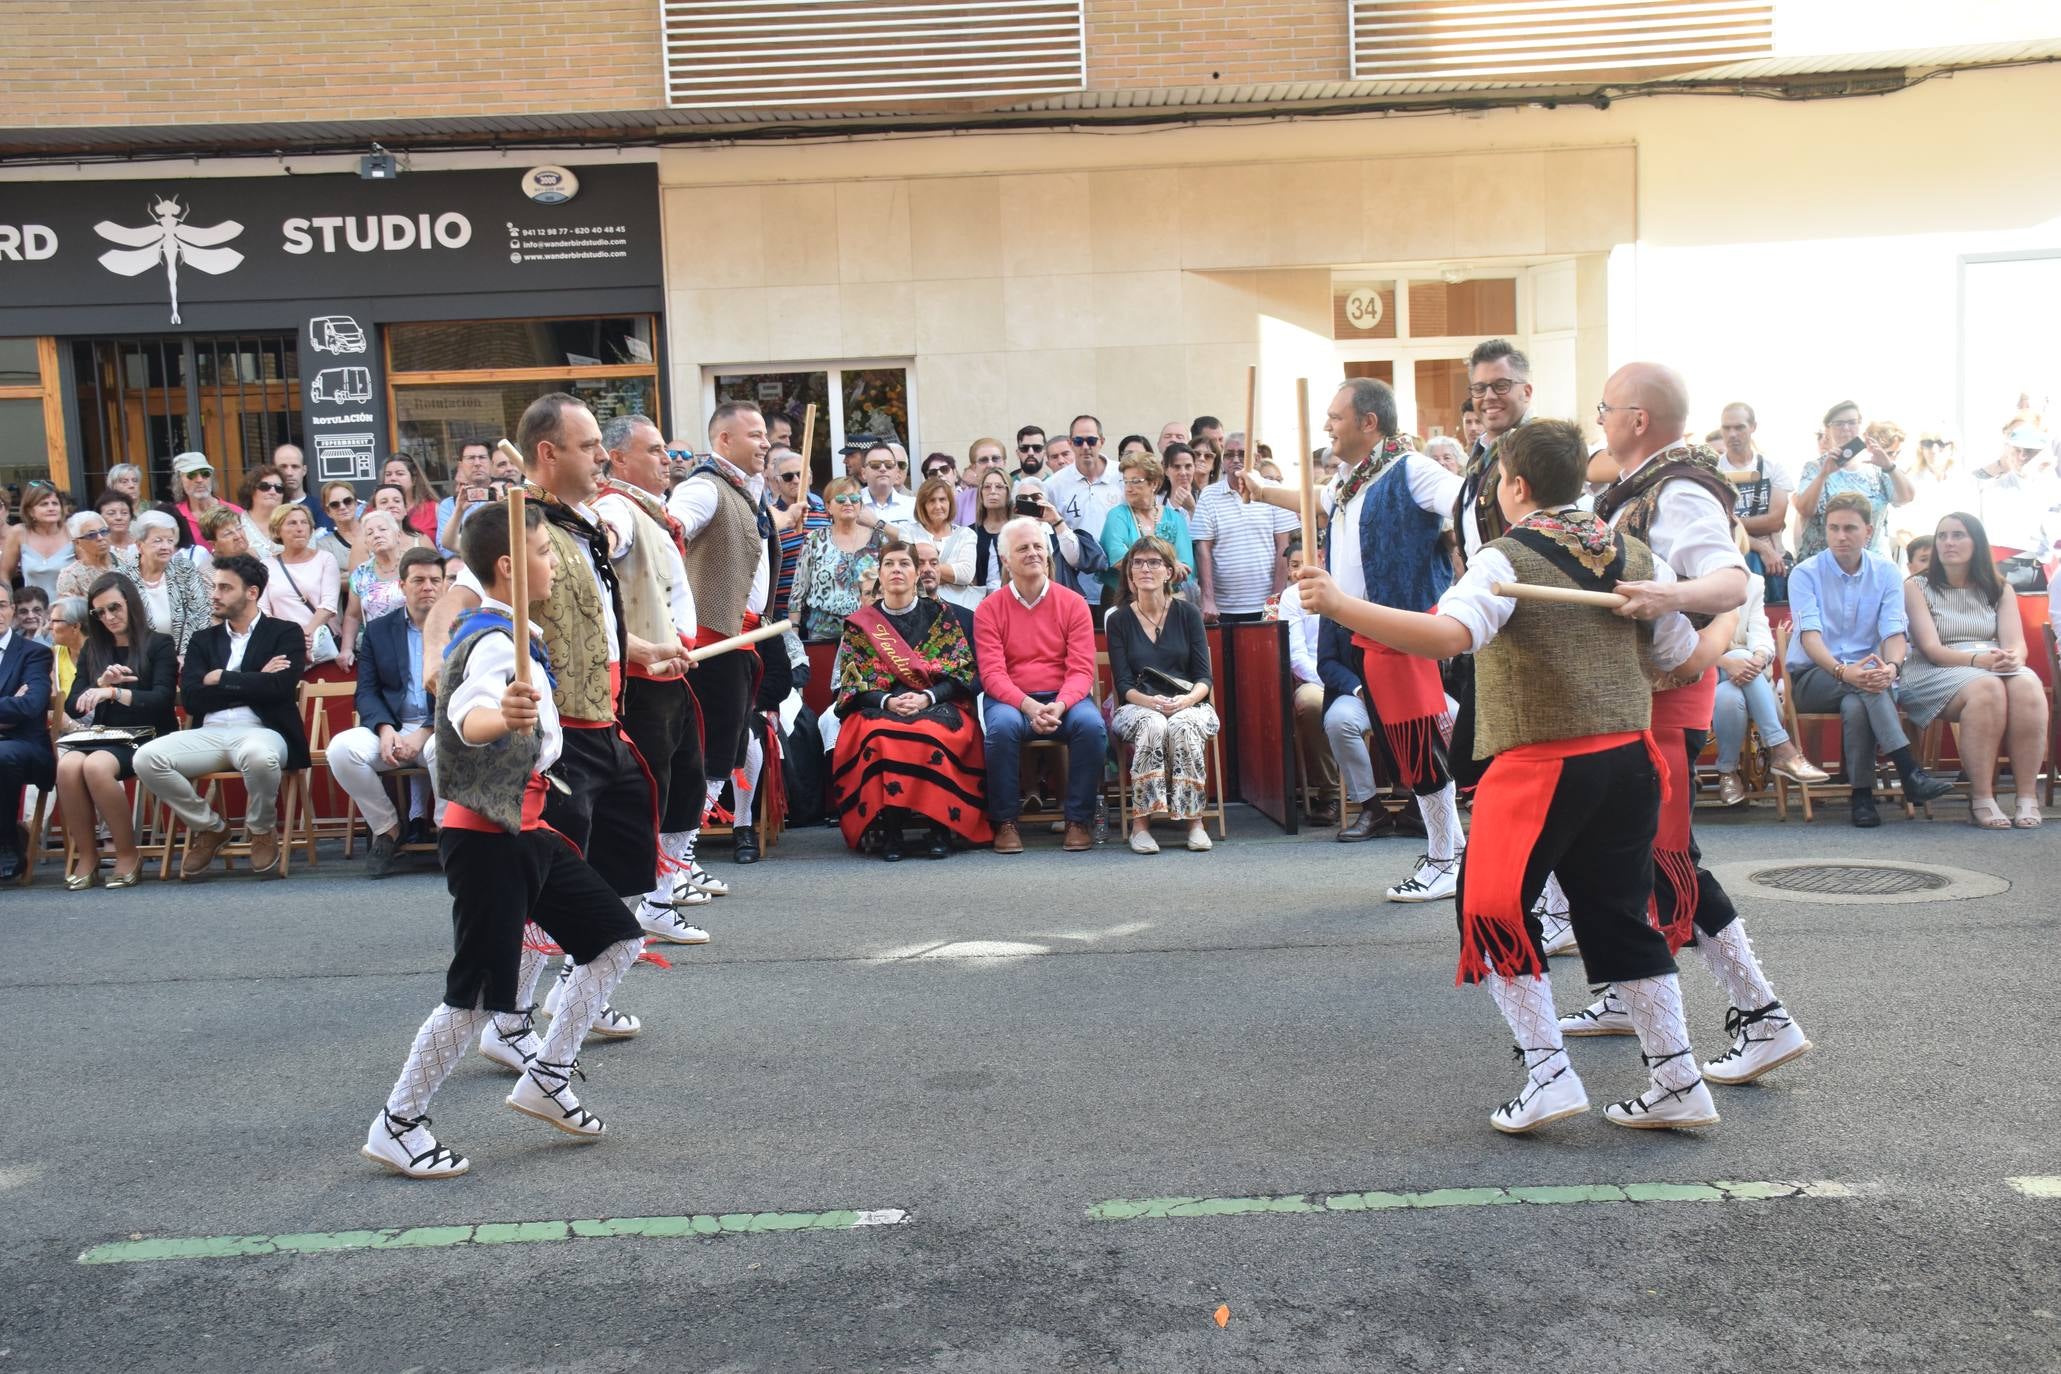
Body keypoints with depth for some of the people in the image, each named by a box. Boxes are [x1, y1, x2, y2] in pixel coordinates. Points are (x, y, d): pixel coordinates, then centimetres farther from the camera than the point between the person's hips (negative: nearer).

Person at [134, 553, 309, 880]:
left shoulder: (285, 633, 7)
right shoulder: (204, 640, 19)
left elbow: (278, 688, -10)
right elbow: (190, 699, 5)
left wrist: (221, 679, -2)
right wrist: (251, 684, -3)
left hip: (260, 731, -4)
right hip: (208, 734, 4)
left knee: (258, 756, -40)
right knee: (146, 758, -22)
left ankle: (262, 830, -5)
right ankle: (209, 828, 3)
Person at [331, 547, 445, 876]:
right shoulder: (378, 630, 14)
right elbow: (367, 691, 8)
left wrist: (425, 733, -16)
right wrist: (385, 729, -12)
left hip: (440, 730, -3)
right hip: (392, 728, 3)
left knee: (443, 749, -38)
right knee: (342, 748, -25)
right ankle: (387, 830, -5)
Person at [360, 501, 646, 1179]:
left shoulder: (506, 632, 11)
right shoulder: (493, 643, -21)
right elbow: (466, 717, -42)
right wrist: (502, 718, -63)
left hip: (524, 829, 10)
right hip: (486, 837, -10)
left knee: (617, 940, 11)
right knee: (479, 995, -5)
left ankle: (545, 1079, 20)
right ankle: (396, 1126, 11)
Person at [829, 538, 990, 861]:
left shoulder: (941, 615, 11)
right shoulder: (859, 623, 13)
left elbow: (962, 673, 4)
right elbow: (854, 683, 5)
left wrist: (926, 698, -13)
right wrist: (887, 701, -14)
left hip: (938, 705, 0)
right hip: (877, 709, 1)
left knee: (937, 734, -36)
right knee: (880, 737, -35)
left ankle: (939, 827, -25)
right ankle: (888, 829, -26)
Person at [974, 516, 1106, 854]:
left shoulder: (1073, 604, 4)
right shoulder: (989, 610, 2)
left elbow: (1081, 670, -3)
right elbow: (992, 674, -7)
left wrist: (1059, 706, -23)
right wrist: (1029, 706, -24)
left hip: (1064, 699, 1)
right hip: (1011, 700, -1)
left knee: (1091, 724, -30)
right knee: (1002, 725, -34)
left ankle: (1079, 820, -14)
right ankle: (1005, 822, -17)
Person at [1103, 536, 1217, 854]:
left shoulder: (1188, 614, 8)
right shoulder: (1119, 620, 7)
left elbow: (1204, 678, 3)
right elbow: (1123, 684, -1)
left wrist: (1187, 699, -19)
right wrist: (1151, 701, -21)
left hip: (1189, 706, 1)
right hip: (1137, 707, 0)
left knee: (1183, 726, -35)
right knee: (1152, 724, -36)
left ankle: (1194, 819, -27)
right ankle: (1141, 822, -33)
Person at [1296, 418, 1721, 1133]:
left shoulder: (1506, 557, -11)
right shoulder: (1633, 554, 8)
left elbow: (1452, 633, -29)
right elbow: (1681, 654, 13)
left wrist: (1340, 604, -30)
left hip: (1539, 765, -6)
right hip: (1629, 757, 7)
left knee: (1493, 912, 8)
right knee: (1620, 915, 17)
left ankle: (1548, 1074, 4)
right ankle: (1678, 1082, 20)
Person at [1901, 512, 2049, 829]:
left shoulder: (1999, 591, 17)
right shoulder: (1917, 588, 7)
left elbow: (2016, 644, 3)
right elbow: (1931, 649, -5)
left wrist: (2012, 658, -23)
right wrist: (1978, 660, -23)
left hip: (1998, 669, 3)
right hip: (1935, 674, -3)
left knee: (2027, 686, -33)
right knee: (1987, 688, -37)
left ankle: (2027, 797, -32)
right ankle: (1981, 800, -36)